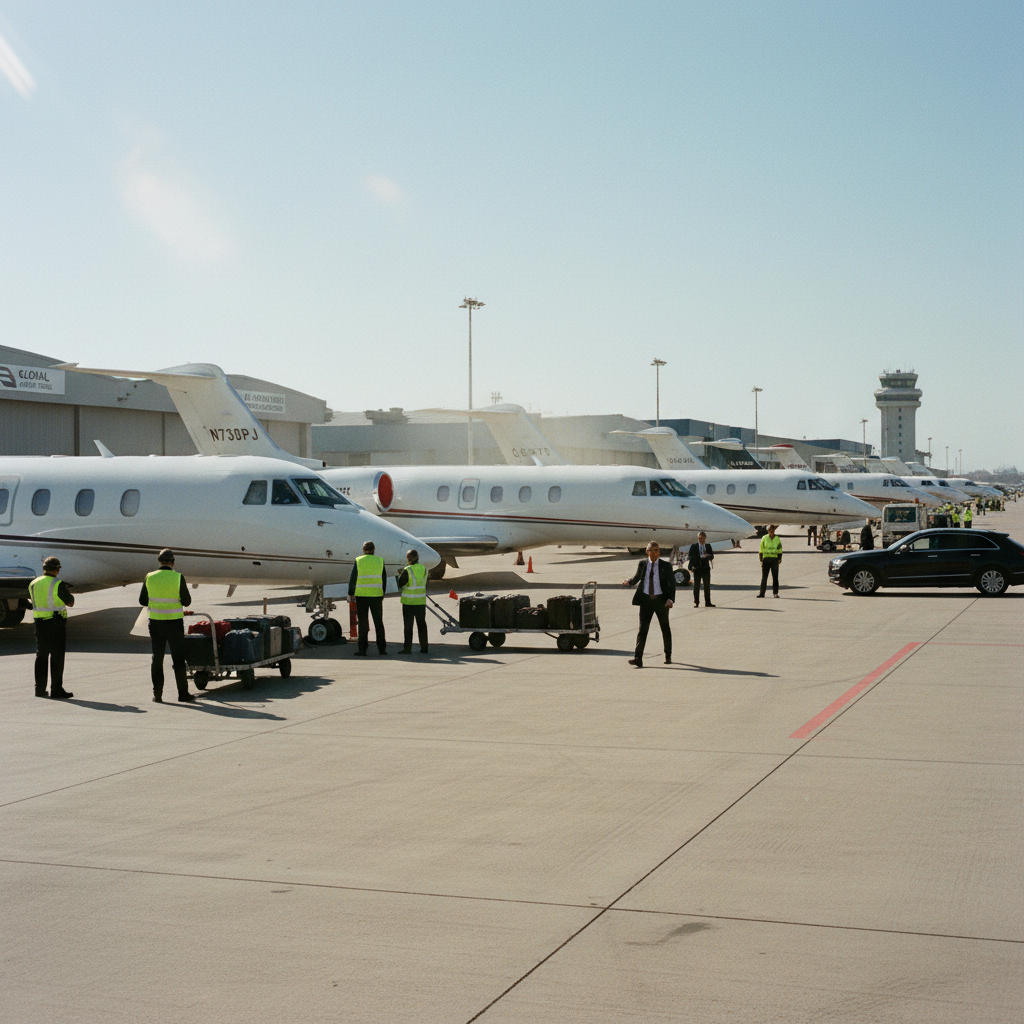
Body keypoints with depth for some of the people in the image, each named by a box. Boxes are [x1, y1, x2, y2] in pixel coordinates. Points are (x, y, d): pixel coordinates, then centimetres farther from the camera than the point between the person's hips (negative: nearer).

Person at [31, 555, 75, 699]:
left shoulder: (33, 584, 6)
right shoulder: (58, 585, -14)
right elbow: (70, 603, -7)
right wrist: (68, 593, 16)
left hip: (39, 622, 6)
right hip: (56, 622, -6)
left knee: (41, 655, 14)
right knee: (57, 656, -1)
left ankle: (40, 688, 17)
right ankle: (56, 690, -1)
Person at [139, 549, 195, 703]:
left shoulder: (150, 577, -3)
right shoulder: (178, 578, -11)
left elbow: (143, 601, 5)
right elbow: (186, 601, -7)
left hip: (156, 622, 2)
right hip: (174, 623, -2)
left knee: (157, 658, 9)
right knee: (178, 659, 5)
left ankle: (157, 695, 10)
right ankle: (183, 694, 6)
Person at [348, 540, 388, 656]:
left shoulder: (358, 561, -1)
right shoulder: (380, 560, 4)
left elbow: (353, 578, -2)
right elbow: (384, 578, 7)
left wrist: (350, 593, 8)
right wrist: (383, 593, 18)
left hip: (361, 595, -2)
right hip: (376, 595, 2)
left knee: (363, 623, 1)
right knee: (378, 622, 11)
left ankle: (362, 650, -1)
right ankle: (382, 648, 15)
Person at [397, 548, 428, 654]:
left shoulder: (407, 571, -15)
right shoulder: (424, 569, 2)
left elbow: (400, 585, -7)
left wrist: (400, 575, 9)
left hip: (409, 602, -5)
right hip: (421, 601, 5)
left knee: (408, 625, 1)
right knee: (421, 624, 12)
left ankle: (407, 648, 2)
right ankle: (423, 647, 13)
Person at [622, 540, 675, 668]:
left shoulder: (665, 566, -1)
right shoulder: (642, 564, 4)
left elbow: (672, 583, 0)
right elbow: (636, 577, 15)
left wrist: (671, 599, -14)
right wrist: (629, 582, -9)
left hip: (661, 600, 0)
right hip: (646, 599, 0)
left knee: (665, 628, 13)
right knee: (642, 628, -9)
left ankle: (668, 656, 30)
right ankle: (638, 658, -17)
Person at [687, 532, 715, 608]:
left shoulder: (708, 546, 9)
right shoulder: (693, 546, 0)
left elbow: (712, 557, 7)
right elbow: (691, 557, -8)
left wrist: (708, 556, -15)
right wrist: (701, 556, -18)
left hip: (706, 568, 3)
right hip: (697, 569, -3)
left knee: (707, 586, 6)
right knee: (696, 586, 0)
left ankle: (707, 602, 13)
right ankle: (696, 602, 6)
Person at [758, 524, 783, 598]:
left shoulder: (777, 539, 5)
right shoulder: (764, 538, 3)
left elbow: (780, 551, 9)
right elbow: (761, 550, 6)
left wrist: (779, 559, 0)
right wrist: (761, 559, 0)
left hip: (774, 560, 0)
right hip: (766, 559, 0)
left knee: (775, 577, 2)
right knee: (764, 577, 1)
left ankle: (776, 593, 7)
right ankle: (762, 593, 4)